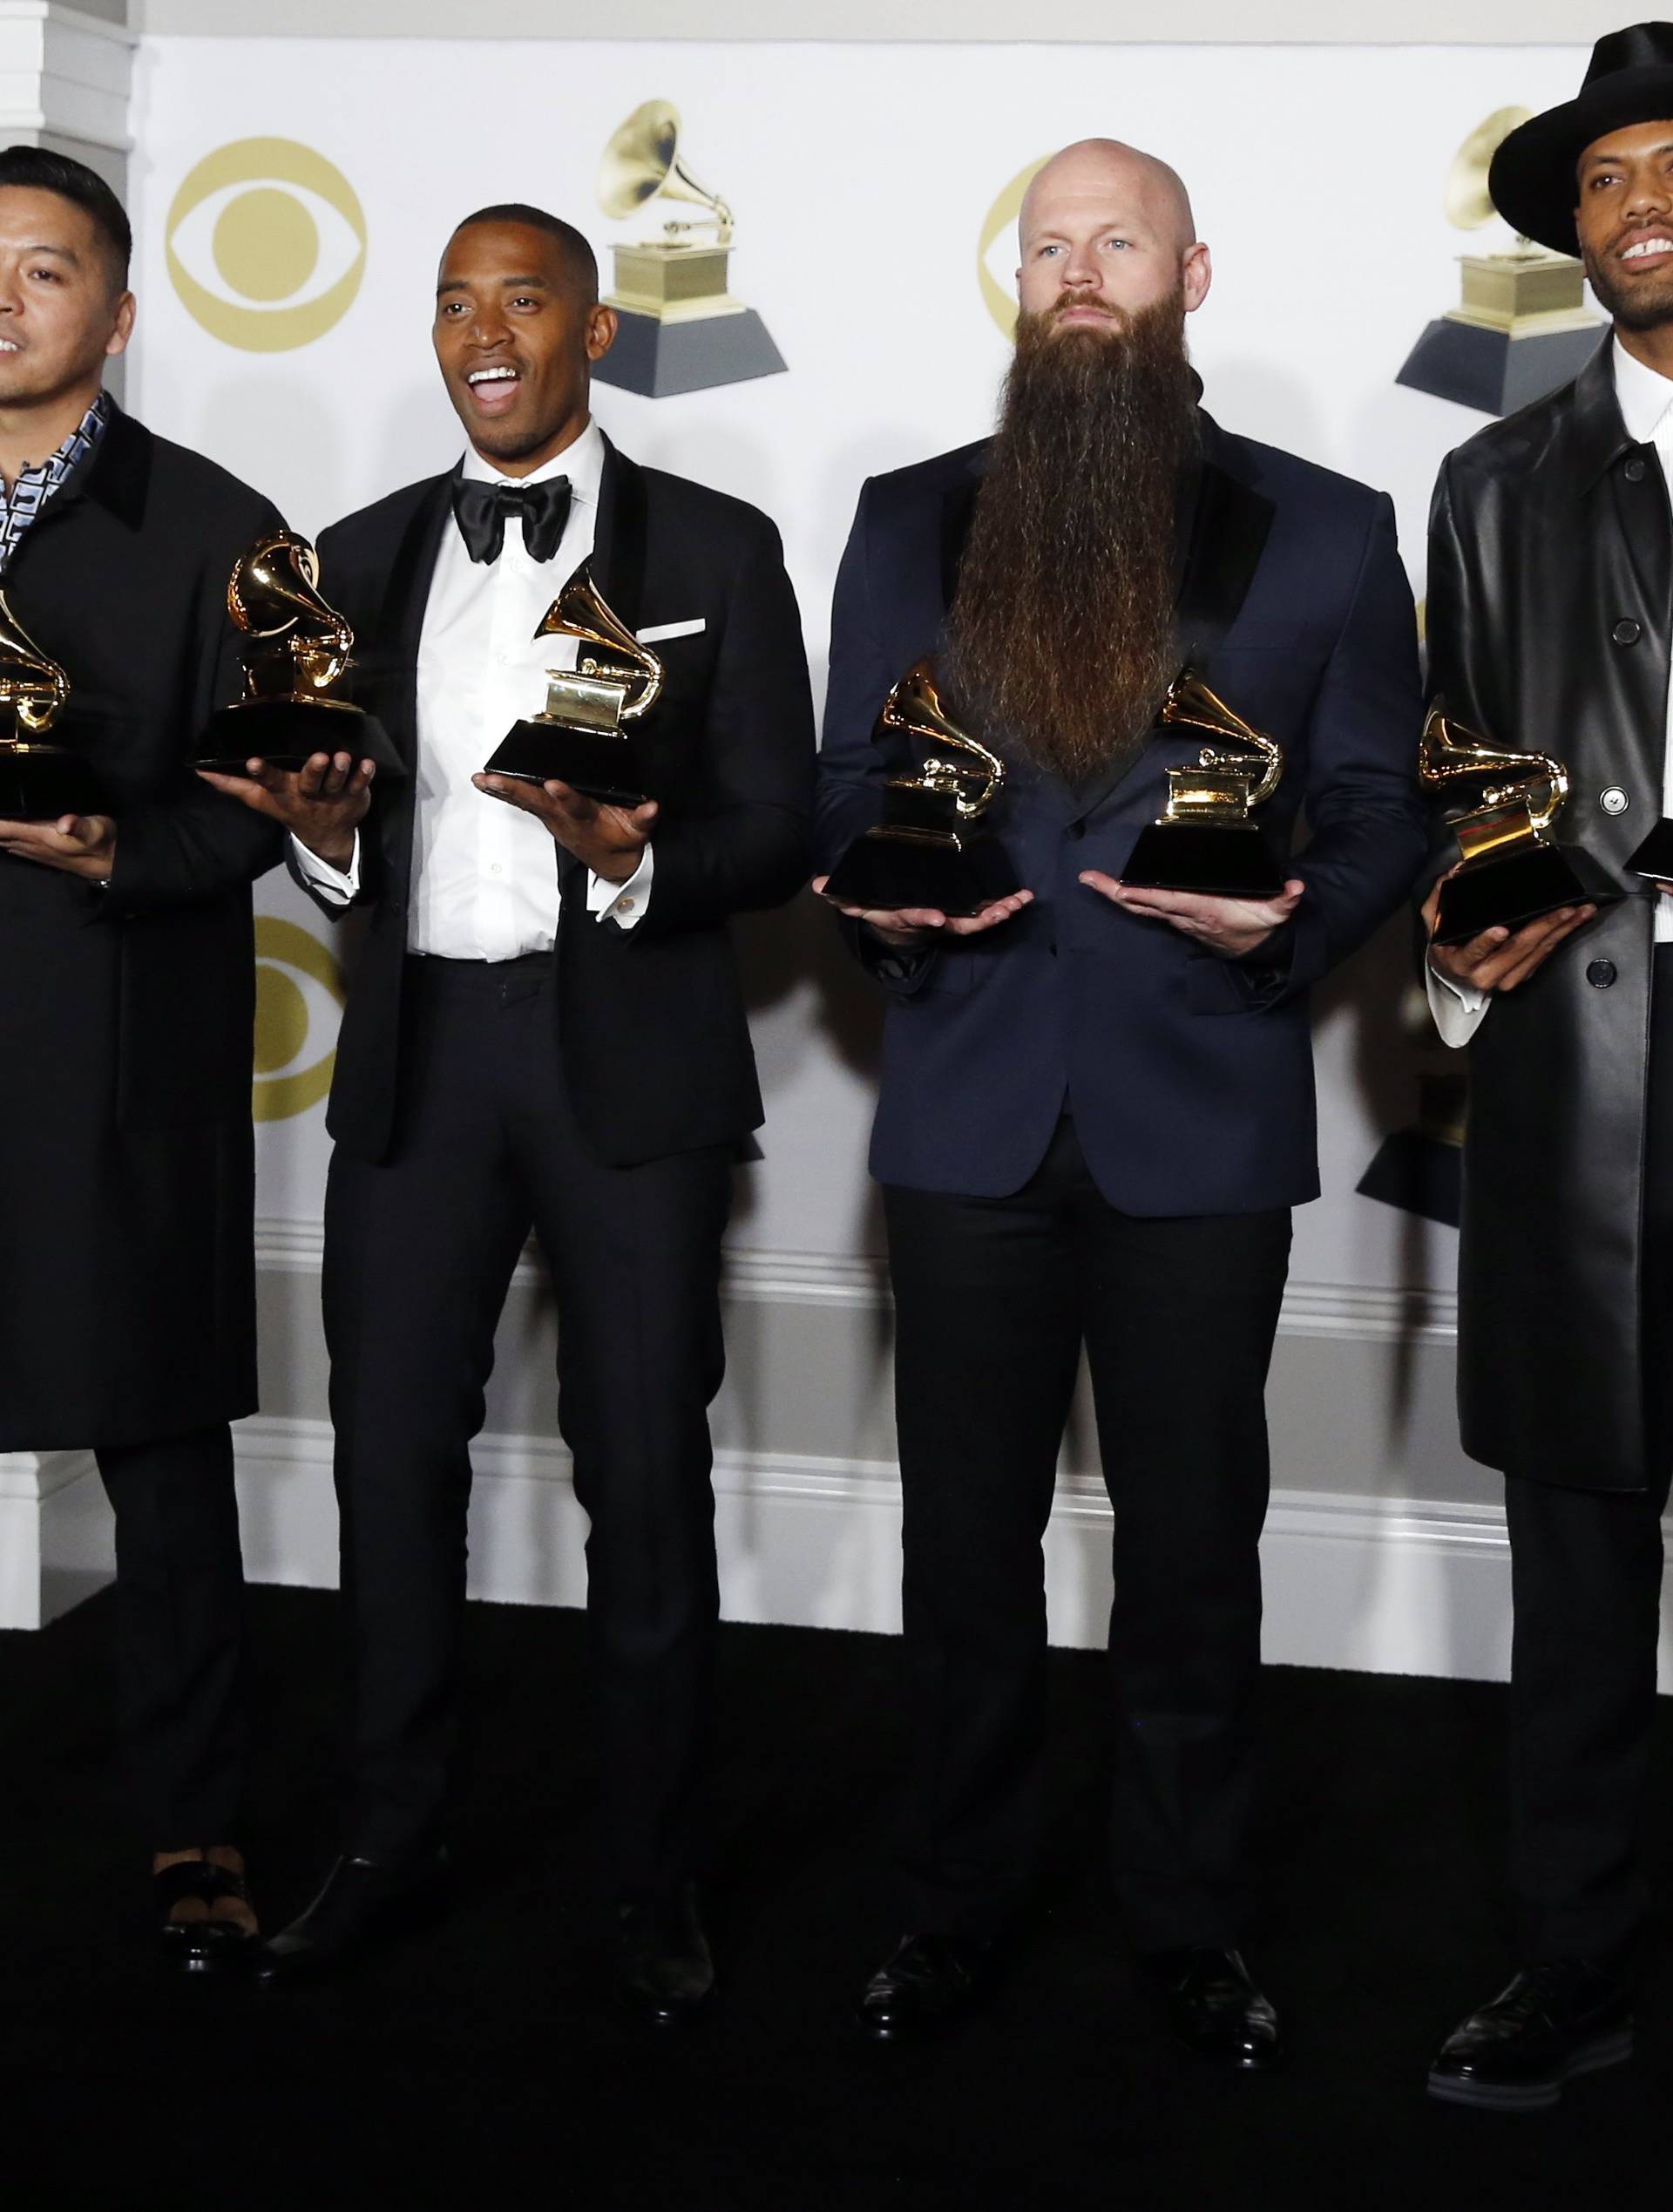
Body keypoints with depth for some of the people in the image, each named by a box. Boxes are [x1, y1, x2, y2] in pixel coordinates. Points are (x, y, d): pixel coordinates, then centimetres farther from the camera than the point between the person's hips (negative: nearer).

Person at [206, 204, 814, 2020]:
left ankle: (655, 1882, 17)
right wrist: (326, 832, -9)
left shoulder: (715, 551, 2)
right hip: (418, 1050, 3)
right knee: (392, 1456, 7)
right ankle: (393, 1839, 23)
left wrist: (631, 862, -21)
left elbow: (777, 835, -2)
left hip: (628, 1053, -3)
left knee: (644, 1475, 3)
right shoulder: (365, 560, 11)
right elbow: (343, 837, 14)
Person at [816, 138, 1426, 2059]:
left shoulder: (1326, 530, 5)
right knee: (965, 1540, 9)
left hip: (1202, 1111, -1)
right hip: (969, 1107, 1)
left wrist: (1290, 919, -16)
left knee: (1192, 1543, 8)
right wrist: (885, 901, -10)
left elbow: (1381, 813, 4)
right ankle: (953, 1909, 24)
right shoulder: (910, 521, 10)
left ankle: (1190, 1922, 23)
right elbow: (846, 789, 11)